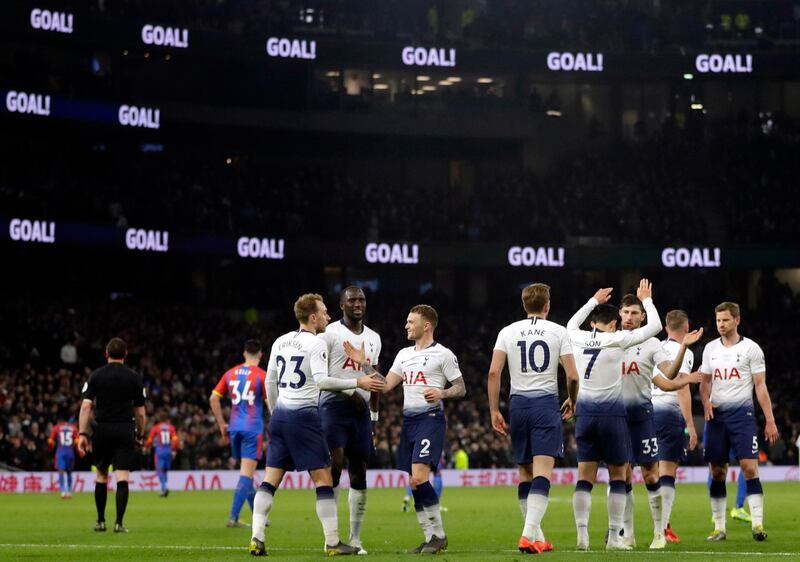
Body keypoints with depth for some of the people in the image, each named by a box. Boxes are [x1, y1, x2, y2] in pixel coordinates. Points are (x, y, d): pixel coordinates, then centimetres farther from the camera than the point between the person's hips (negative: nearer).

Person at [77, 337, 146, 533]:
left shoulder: (96, 376, 2)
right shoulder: (134, 377, 4)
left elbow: (86, 406, -5)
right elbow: (140, 412, 5)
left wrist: (83, 434, -4)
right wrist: (140, 436, 15)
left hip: (102, 429, 1)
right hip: (126, 429, -1)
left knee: (101, 476, 15)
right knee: (122, 478, -3)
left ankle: (100, 521, 19)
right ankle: (119, 522, -12)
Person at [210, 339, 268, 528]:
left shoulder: (231, 373, 9)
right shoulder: (261, 375, -7)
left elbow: (213, 398, 9)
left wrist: (222, 424, 15)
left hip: (234, 428, 6)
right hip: (253, 429, -6)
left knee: (245, 472, 16)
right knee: (246, 473, -7)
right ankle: (233, 518, -17)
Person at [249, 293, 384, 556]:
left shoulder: (281, 341, 13)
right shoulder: (316, 343, -8)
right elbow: (321, 380, -19)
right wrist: (358, 383, -15)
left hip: (279, 415, 7)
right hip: (303, 415, -7)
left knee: (271, 478, 6)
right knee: (323, 479, -2)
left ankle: (257, 538, -3)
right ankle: (333, 542, -3)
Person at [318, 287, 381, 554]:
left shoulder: (373, 338, 16)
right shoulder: (329, 333, -3)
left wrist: (374, 417, 16)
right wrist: (348, 392, -15)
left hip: (361, 411, 6)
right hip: (334, 407, -6)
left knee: (359, 472, 4)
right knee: (335, 465, -14)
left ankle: (355, 538, 9)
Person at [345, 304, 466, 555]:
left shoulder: (443, 354, -2)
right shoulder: (404, 354, 18)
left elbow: (461, 388, 0)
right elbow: (385, 385, 14)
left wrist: (441, 393, -18)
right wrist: (363, 364, 9)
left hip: (430, 419, -7)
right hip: (408, 420, 7)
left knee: (419, 477, -19)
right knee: (414, 484, 4)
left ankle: (439, 535, -8)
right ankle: (431, 538, 10)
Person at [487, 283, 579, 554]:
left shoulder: (507, 332, 6)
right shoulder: (558, 332, 1)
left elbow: (494, 372, -2)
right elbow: (572, 376, -2)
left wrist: (494, 410, 4)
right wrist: (572, 401, 17)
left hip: (518, 404, 3)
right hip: (546, 403, -3)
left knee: (525, 472, 13)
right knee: (542, 472, -9)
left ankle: (537, 537, 17)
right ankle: (529, 533, -25)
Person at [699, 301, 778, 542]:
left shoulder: (750, 349, -1)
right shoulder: (710, 348, 12)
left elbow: (760, 386, -2)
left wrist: (770, 420, -6)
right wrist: (706, 402, -3)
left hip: (742, 413, -4)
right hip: (717, 414, 4)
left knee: (749, 467, -12)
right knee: (717, 472, 4)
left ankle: (757, 524, -11)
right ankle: (719, 527, 10)